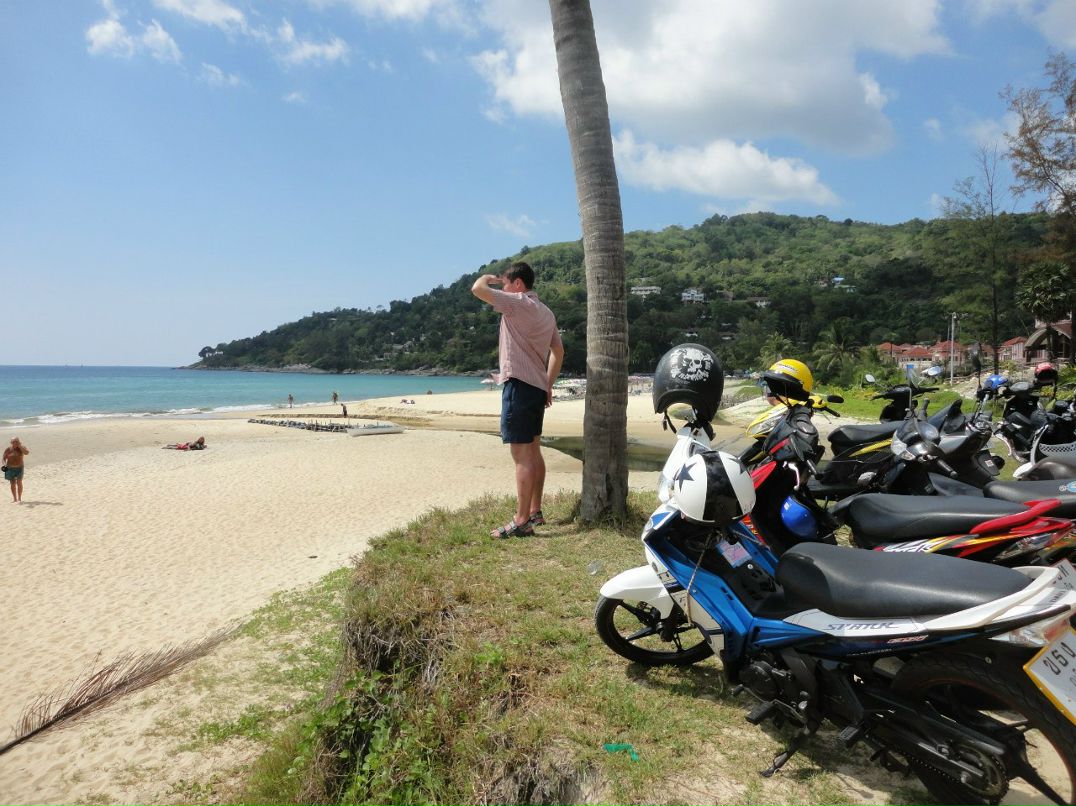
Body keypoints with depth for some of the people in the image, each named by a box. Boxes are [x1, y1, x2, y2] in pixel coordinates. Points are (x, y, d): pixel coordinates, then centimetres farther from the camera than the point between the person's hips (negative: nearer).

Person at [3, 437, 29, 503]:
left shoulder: (21, 447, -5)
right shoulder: (8, 449, -4)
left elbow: (27, 452, -25)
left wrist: (20, 445, -25)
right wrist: (5, 465, -18)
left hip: (19, 467, -1)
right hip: (10, 468, 1)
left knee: (19, 482, -11)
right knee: (13, 484, 7)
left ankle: (19, 499, -9)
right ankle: (15, 499, 16)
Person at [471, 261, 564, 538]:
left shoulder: (518, 303, -10)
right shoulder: (546, 312, 17)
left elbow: (478, 289, -16)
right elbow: (559, 352, 19)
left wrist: (489, 277, 5)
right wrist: (548, 385, 20)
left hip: (519, 385, -10)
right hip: (537, 387, 10)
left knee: (522, 455, -9)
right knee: (533, 451, 14)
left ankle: (521, 521, -8)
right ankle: (535, 512, 22)